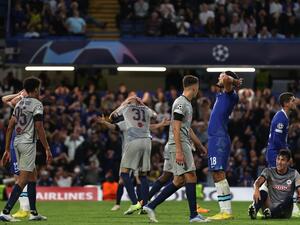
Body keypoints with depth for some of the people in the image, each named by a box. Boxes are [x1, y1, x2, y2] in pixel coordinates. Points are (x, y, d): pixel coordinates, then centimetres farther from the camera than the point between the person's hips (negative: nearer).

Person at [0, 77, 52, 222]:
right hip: (28, 143, -8)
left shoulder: (19, 104, 15)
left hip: (17, 143, 8)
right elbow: (39, 128, -14)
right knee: (23, 179, -9)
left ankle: (33, 212, 19)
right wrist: (47, 149, -10)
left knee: (32, 176, 18)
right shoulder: (36, 104, -7)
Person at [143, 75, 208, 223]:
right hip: (179, 144, -10)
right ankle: (194, 215, -6)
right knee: (191, 176, -9)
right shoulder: (180, 103, -12)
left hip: (184, 144, 10)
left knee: (179, 180, 7)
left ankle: (151, 206, 7)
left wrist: (200, 145, 31)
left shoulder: (187, 104, 19)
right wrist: (179, 151, -23)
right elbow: (176, 128, -18)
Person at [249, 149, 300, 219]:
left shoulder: (294, 174, 3)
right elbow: (258, 182, -17)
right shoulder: (269, 171, 3)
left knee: (289, 199, -31)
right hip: (270, 206, 0)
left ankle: (271, 213, -51)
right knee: (262, 193, -27)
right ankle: (254, 210, -54)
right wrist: (256, 189, -42)